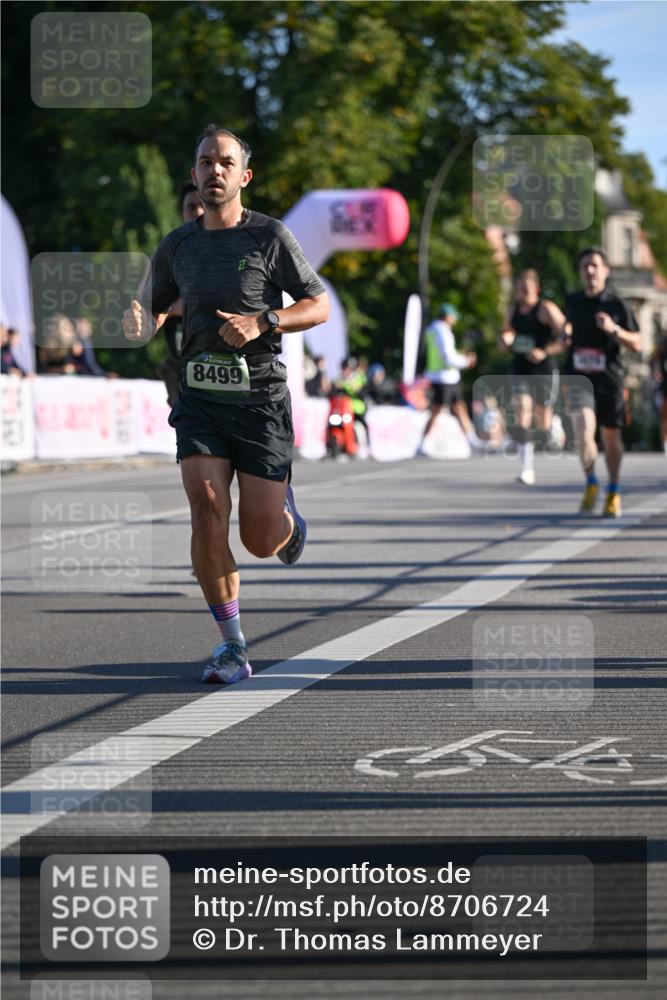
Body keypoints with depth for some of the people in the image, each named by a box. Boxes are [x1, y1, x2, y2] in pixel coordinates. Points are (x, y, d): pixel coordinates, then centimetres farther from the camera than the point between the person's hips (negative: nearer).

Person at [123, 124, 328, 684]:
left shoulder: (270, 237, -3)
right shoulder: (177, 246, 9)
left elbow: (319, 306, 1)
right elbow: (158, 307, 20)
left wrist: (262, 323, -17)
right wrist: (141, 325, -5)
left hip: (260, 398, -2)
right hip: (201, 400, 3)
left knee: (261, 542, -2)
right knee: (208, 516, -16)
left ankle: (285, 510, 38)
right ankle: (233, 648, -5)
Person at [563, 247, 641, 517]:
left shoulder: (617, 305, -3)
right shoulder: (572, 302, 5)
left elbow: (637, 344, -2)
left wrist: (614, 329, -18)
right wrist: (565, 333, 3)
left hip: (609, 379, -1)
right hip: (578, 379, 1)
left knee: (611, 436, 10)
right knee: (584, 431, -20)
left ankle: (613, 493, 28)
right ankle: (591, 484, 0)